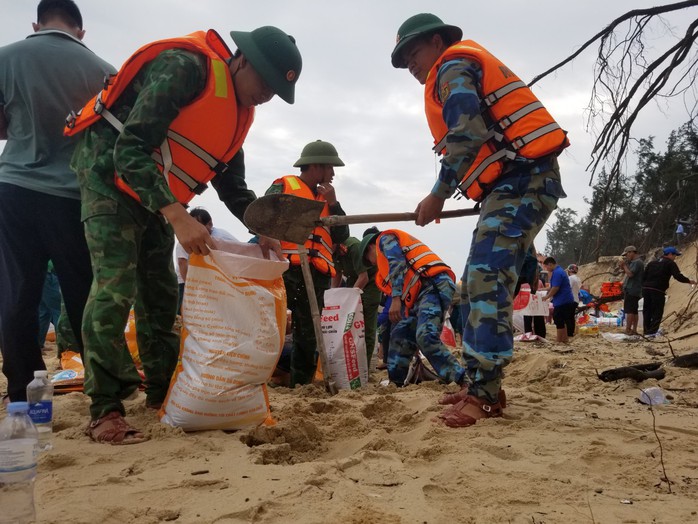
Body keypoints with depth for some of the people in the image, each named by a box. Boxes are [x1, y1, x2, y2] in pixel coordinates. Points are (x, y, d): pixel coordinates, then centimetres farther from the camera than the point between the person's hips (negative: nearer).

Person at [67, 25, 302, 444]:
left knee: (161, 292, 7)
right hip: (110, 174, -8)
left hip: (156, 196, 9)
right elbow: (130, 149, -29)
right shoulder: (185, 66, -23)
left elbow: (232, 184, 11)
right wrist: (178, 216, -38)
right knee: (115, 288, -17)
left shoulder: (239, 111, 4)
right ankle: (105, 411, -10)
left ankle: (162, 391, 18)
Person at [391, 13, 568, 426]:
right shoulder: (469, 68, 30)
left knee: (486, 279, -19)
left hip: (522, 181, -10)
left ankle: (484, 394, -20)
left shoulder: (453, 66, -1)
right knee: (478, 284, 10)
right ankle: (483, 384, 14)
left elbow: (467, 135, -16)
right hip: (521, 181, 10)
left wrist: (438, 196, -9)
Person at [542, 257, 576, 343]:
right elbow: (552, 287, 24)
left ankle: (559, 340, 0)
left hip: (561, 302, -10)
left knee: (559, 322, -4)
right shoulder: (560, 270, 17)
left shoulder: (557, 273, -16)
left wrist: (546, 297, -13)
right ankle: (565, 339, 22)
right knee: (564, 321, 16)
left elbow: (555, 288, -22)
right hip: (567, 301, 10)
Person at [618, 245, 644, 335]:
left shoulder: (637, 262, -13)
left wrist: (624, 265, -11)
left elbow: (630, 274, -22)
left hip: (631, 290, -10)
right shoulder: (634, 262, 18)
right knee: (634, 310, 11)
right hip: (635, 290, 10)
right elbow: (625, 271, 20)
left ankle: (628, 330, -11)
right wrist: (623, 264, 5)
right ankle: (634, 329, 14)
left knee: (629, 310, -10)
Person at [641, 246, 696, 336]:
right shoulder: (670, 263, 0)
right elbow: (678, 276, -10)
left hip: (646, 289, 6)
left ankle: (646, 331, 16)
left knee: (647, 311, 13)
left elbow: (644, 277, 14)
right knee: (657, 312, 0)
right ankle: (652, 332, -7)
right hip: (658, 291, -6)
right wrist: (689, 281, 2)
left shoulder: (652, 263, 19)